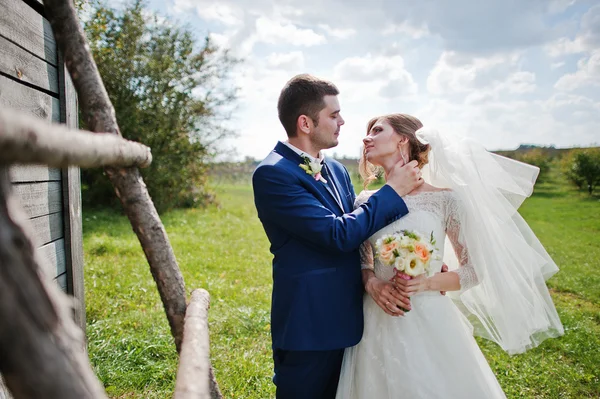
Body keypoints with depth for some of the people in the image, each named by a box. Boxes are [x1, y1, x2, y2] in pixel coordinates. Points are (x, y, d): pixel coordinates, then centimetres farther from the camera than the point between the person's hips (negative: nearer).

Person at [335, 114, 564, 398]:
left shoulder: (444, 198, -8)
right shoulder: (366, 201, 1)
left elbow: (475, 269, -3)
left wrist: (427, 282, -18)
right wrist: (372, 283, -11)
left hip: (428, 324, -3)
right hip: (378, 324, 3)